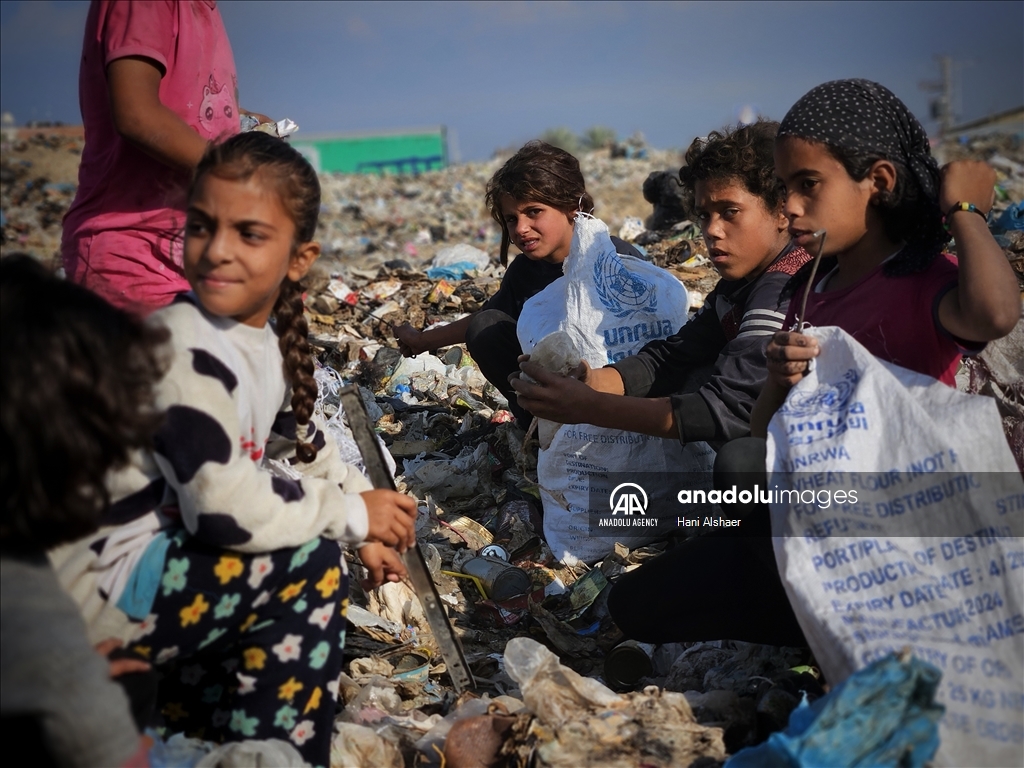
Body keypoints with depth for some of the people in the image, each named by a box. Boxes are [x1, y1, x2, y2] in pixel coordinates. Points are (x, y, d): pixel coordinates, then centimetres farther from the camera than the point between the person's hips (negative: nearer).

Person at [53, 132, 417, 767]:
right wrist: (353, 514, -14)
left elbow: (302, 441, 20)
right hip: (89, 595, -9)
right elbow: (225, 506, -27)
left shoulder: (266, 335, 4)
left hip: (157, 559, 9)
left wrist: (370, 525, 11)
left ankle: (188, 713, 27)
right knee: (310, 564, -18)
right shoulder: (188, 352, -24)